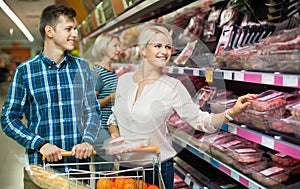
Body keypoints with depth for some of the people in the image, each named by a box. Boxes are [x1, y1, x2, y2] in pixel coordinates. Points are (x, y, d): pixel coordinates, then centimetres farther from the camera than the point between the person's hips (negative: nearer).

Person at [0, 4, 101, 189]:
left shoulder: (82, 67, 7)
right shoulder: (25, 70, -2)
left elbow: (93, 111, 10)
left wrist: (88, 141, -8)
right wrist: (41, 144, -14)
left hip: (79, 164, 3)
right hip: (40, 167, -2)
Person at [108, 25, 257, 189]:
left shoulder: (172, 87, -10)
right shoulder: (124, 80, 2)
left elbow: (201, 122, -12)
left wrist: (233, 112, -26)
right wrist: (114, 134, -5)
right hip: (124, 165, 4)